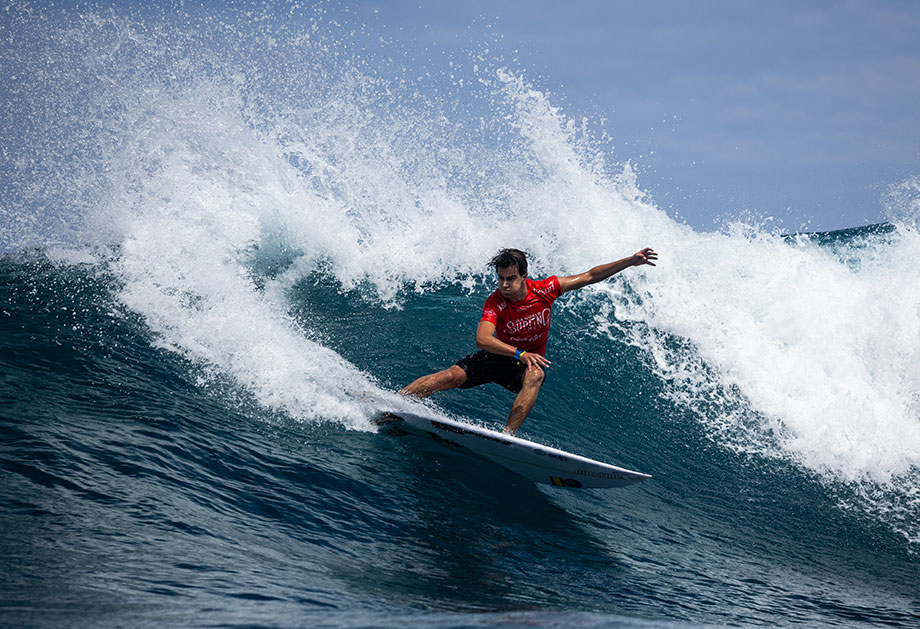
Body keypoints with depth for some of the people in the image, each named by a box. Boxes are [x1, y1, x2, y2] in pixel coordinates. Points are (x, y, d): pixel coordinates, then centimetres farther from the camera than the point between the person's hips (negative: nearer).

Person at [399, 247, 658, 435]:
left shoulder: (544, 290, -18)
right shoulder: (495, 303, -25)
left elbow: (589, 277, -9)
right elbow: (482, 339, -41)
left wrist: (630, 261, -13)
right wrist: (520, 354, -54)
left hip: (529, 362, 1)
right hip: (499, 356, -1)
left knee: (535, 376, -36)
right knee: (450, 376, -18)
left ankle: (507, 433, -46)